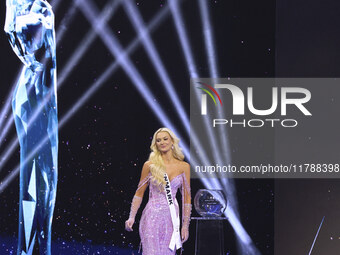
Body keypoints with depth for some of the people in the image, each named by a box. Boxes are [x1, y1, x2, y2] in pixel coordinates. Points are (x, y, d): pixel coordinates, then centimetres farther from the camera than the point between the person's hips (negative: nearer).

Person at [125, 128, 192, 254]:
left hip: (172, 216, 2)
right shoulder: (150, 165, 1)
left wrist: (185, 225, 4)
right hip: (153, 215, -2)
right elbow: (139, 193, 6)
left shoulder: (184, 167, 4)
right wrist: (132, 217, -2)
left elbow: (187, 197, 6)